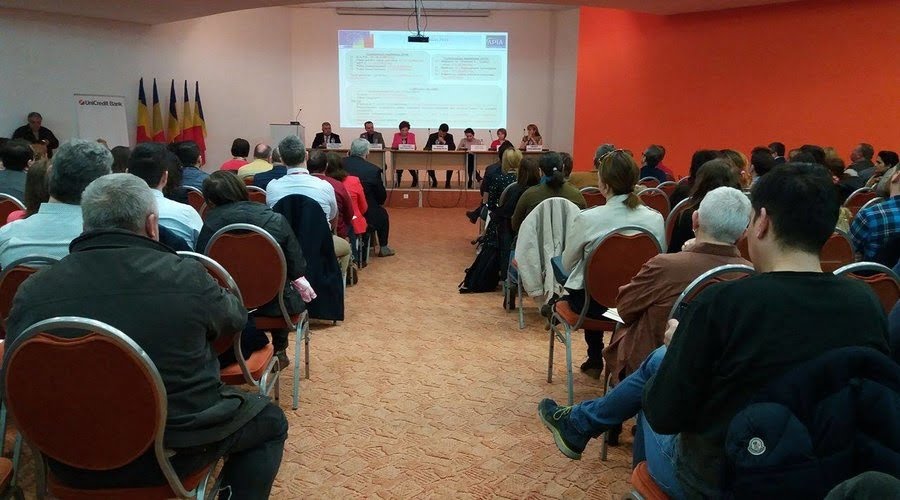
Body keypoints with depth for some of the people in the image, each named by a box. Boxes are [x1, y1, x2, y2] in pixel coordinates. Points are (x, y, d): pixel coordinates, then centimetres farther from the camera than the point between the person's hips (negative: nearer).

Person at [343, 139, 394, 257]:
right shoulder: (373, 170, -16)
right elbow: (382, 196, -5)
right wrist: (378, 203, 16)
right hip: (364, 213, -4)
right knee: (382, 214, 28)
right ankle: (383, 248, 36)